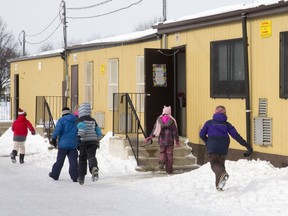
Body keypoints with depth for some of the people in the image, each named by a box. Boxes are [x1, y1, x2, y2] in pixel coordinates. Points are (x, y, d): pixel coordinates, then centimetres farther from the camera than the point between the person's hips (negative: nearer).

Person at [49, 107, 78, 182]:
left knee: (60, 160, 9)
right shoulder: (76, 120, 10)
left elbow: (57, 130, -16)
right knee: (73, 160, 0)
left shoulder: (61, 120, -4)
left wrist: (54, 139, -7)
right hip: (73, 144, 2)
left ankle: (55, 174, 19)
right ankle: (75, 176, -9)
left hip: (63, 144, -2)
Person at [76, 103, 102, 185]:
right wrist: (97, 141, 31)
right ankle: (94, 168, -43)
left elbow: (82, 127, -23)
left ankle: (81, 177, 17)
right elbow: (99, 133, 17)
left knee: (82, 159, 10)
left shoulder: (80, 120, -1)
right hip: (93, 141, 3)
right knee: (91, 156, -9)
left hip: (84, 142, -3)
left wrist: (79, 136, -27)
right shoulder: (93, 120, 15)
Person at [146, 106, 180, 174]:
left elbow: (155, 129, 3)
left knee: (162, 152, 18)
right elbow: (175, 131, -4)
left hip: (161, 140, 2)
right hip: (170, 140, -2)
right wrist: (177, 140, 3)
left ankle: (161, 162, -11)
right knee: (169, 154, 5)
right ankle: (169, 170, 7)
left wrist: (151, 136, 14)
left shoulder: (159, 119, -2)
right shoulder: (172, 120, -8)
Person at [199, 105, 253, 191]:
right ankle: (219, 185, 12)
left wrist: (207, 142, 22)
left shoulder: (209, 123, 4)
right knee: (221, 164, 17)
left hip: (212, 148, -2)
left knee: (214, 164, -2)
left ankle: (222, 173, -37)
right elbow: (236, 136, 0)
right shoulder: (227, 124, 7)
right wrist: (247, 145, 1)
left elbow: (202, 134, 3)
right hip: (223, 149, 2)